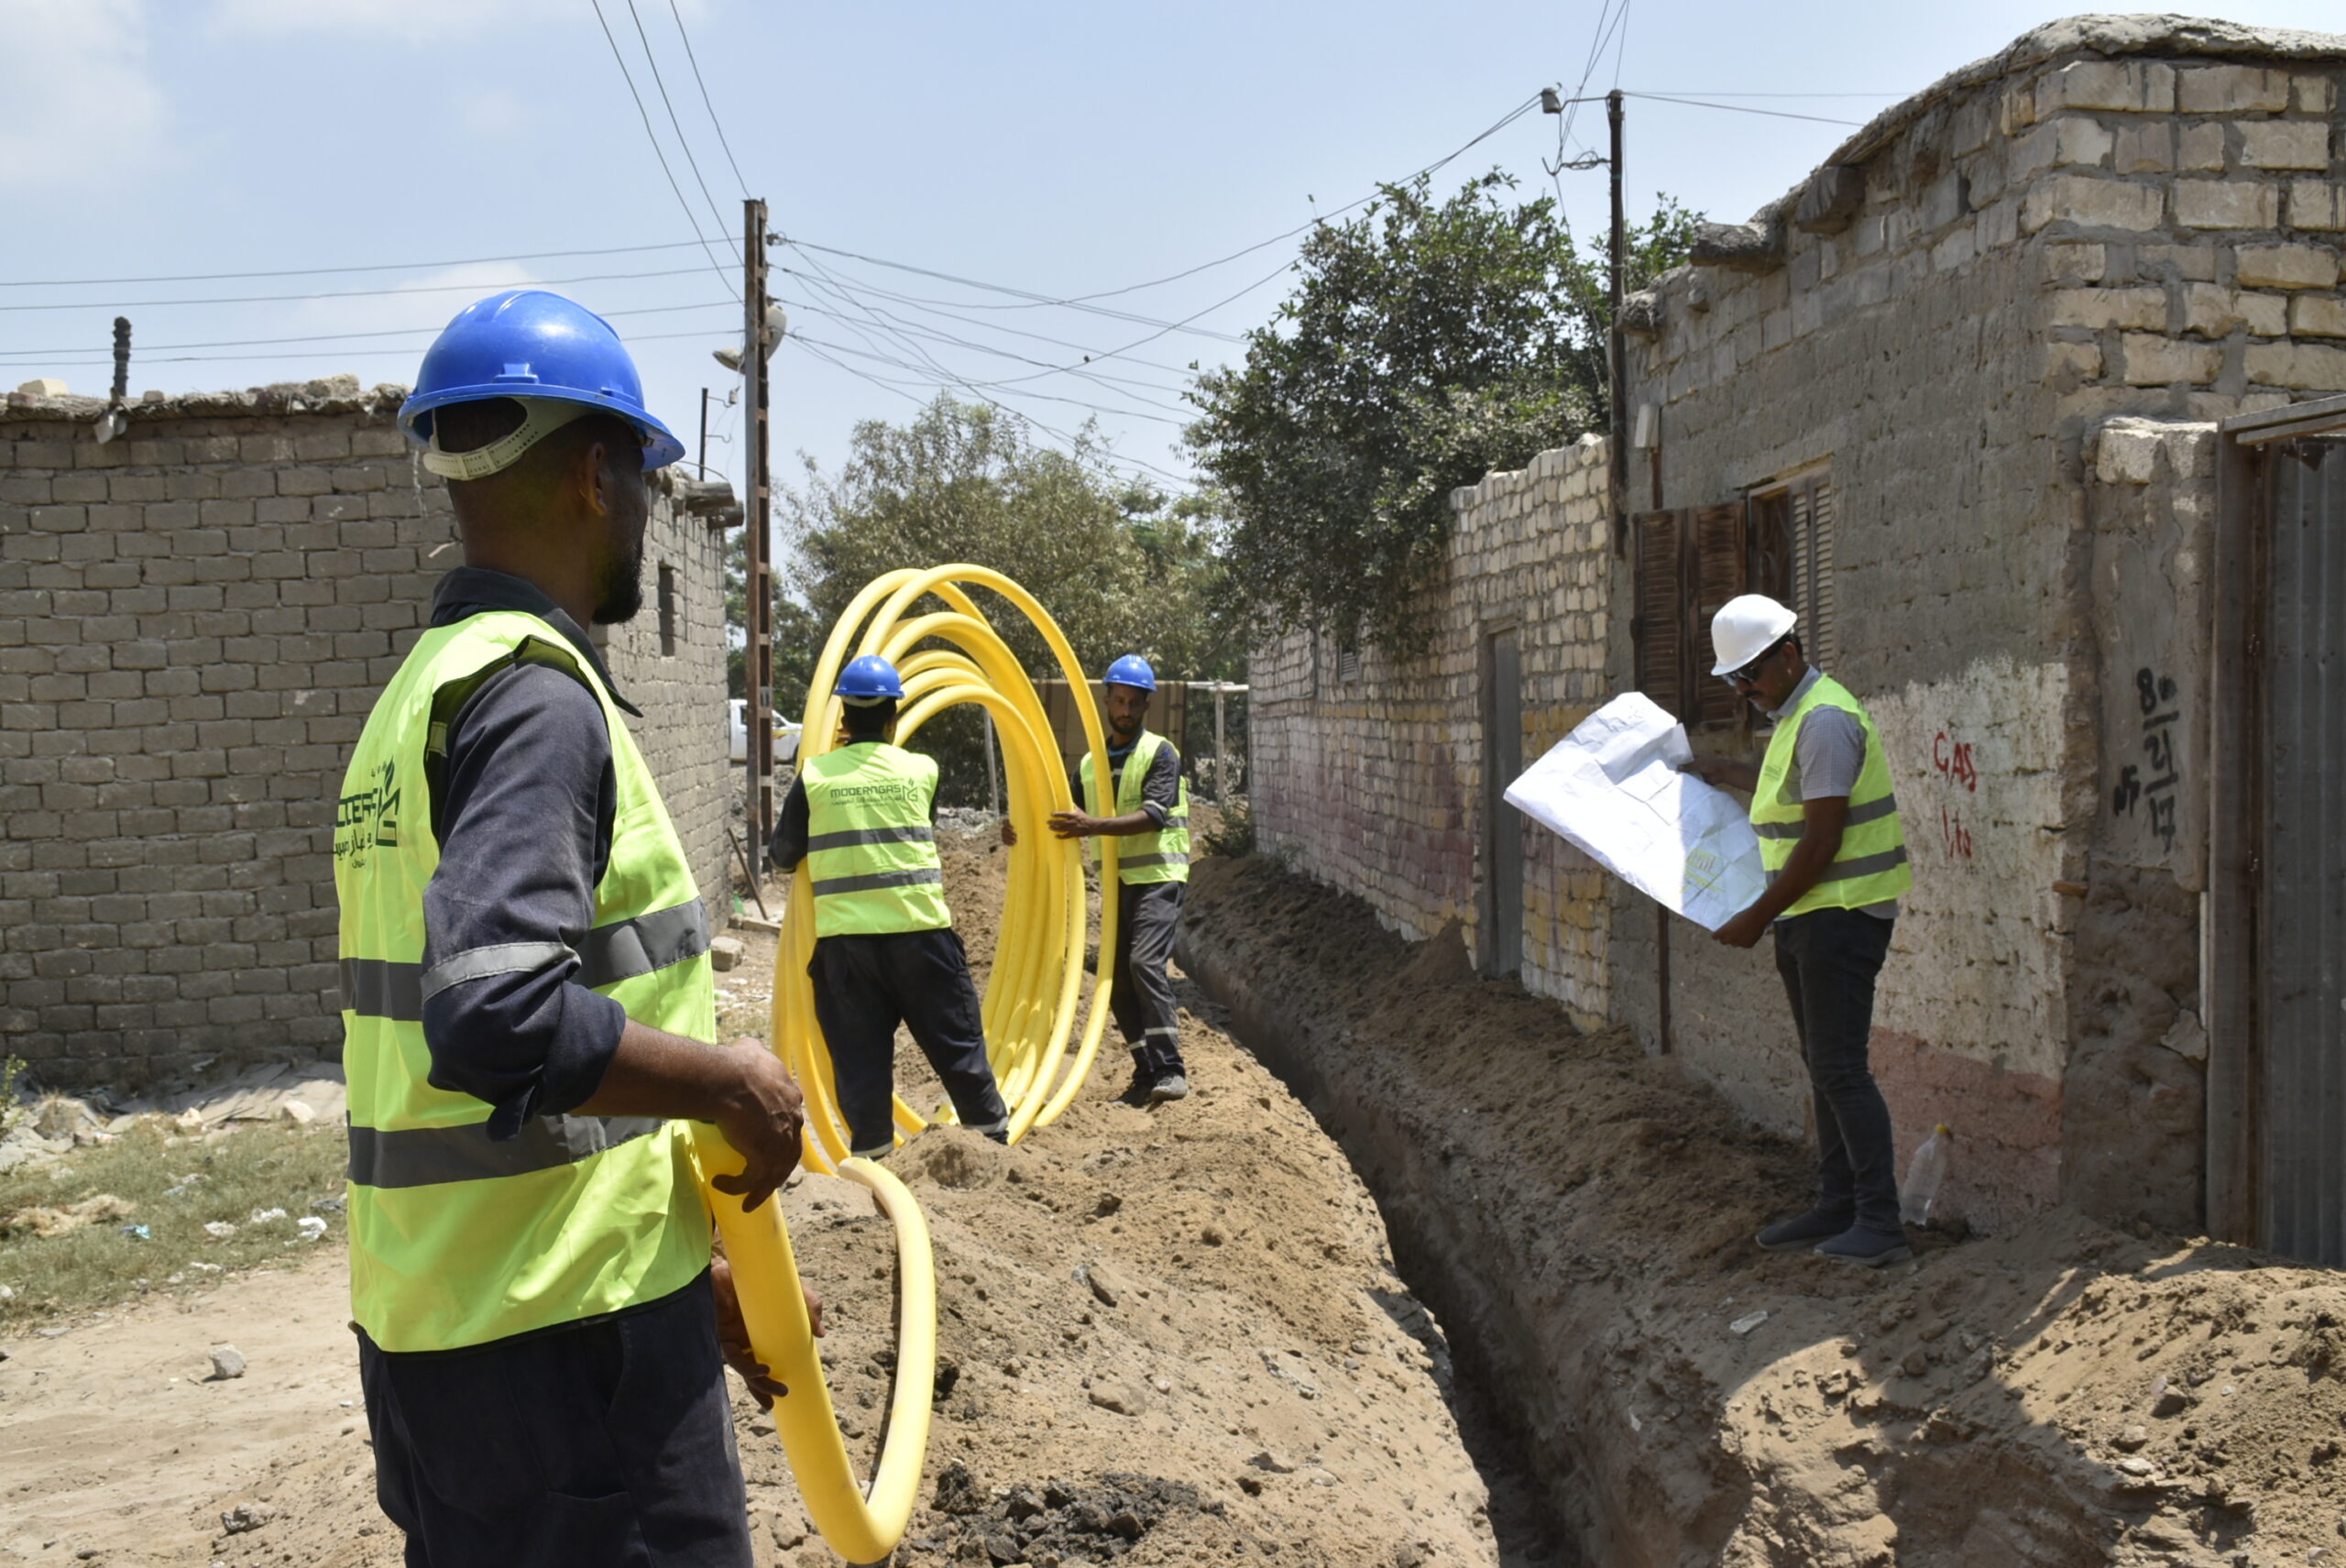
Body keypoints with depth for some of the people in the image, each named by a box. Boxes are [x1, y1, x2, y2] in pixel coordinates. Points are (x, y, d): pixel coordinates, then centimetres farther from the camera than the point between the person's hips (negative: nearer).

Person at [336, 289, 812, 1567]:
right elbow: (501, 1022, -30)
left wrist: (690, 1268, 22)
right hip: (564, 1321, -9)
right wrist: (735, 1082, -14)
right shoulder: (536, 695, -16)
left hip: (432, 1319, 10)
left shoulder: (422, 692, 15)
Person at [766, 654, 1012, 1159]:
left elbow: (783, 855, 8)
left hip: (843, 937, 0)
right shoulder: (922, 771, 2)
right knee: (955, 1040, 10)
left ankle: (871, 1154, 10)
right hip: (920, 929, 0)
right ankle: (994, 1134, 20)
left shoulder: (814, 776, 0)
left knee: (859, 1052, 7)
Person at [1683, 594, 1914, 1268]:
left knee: (1841, 1067, -11)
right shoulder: (1793, 716, 15)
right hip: (1807, 917, 10)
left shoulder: (1825, 719, -17)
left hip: (1841, 914, -10)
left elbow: (1822, 840, -21)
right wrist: (1722, 773, 47)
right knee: (1824, 1066, 12)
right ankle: (1836, 1207, 18)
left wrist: (1757, 918, -16)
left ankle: (1880, 1222, -8)